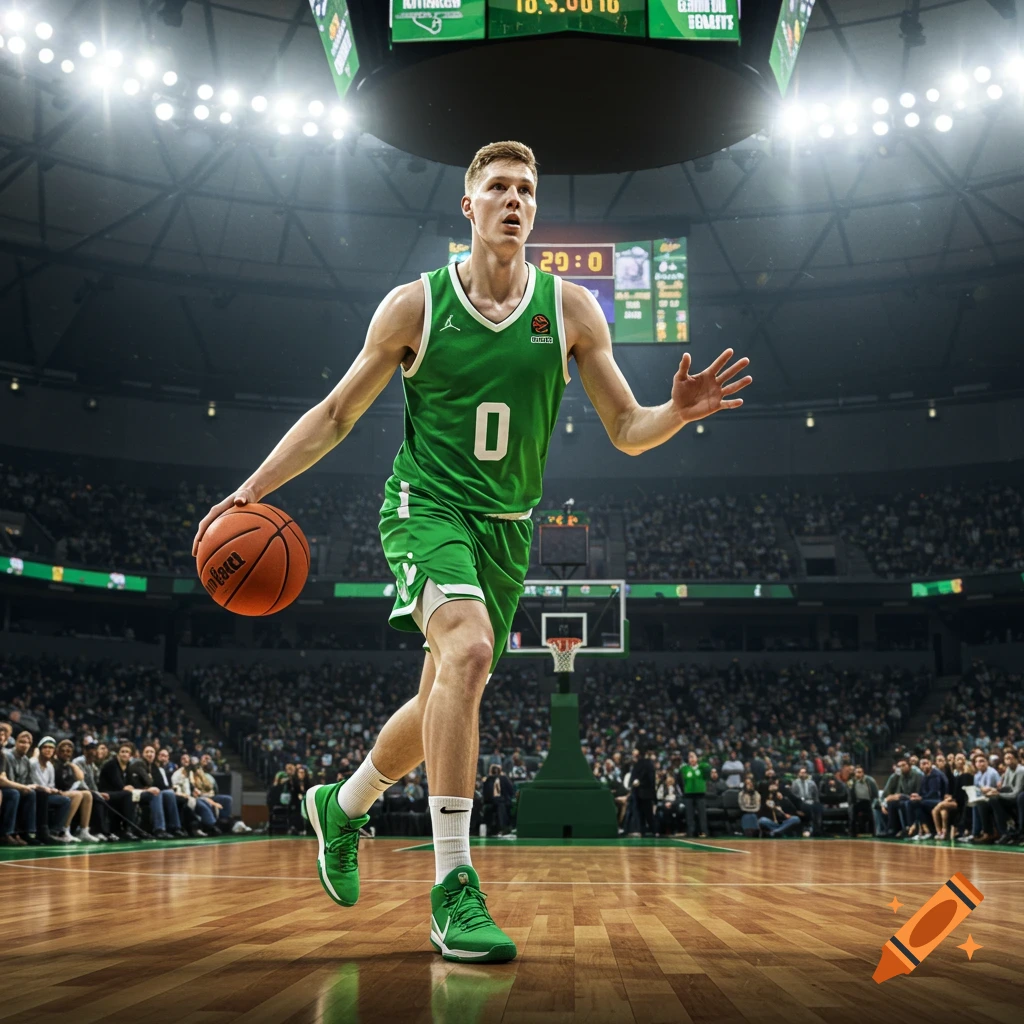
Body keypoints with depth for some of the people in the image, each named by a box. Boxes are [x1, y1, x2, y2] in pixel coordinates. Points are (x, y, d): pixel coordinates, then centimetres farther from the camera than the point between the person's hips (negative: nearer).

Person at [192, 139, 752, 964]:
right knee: (468, 649, -31)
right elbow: (337, 414, 3)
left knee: (446, 700, 13)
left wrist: (679, 412, -20)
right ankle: (453, 888, -27)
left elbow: (627, 431, 2)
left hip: (507, 525, 4)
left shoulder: (570, 308, 1)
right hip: (426, 504, -4)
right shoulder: (415, 305, -3)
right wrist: (252, 489, -6)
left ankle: (342, 807, 42)